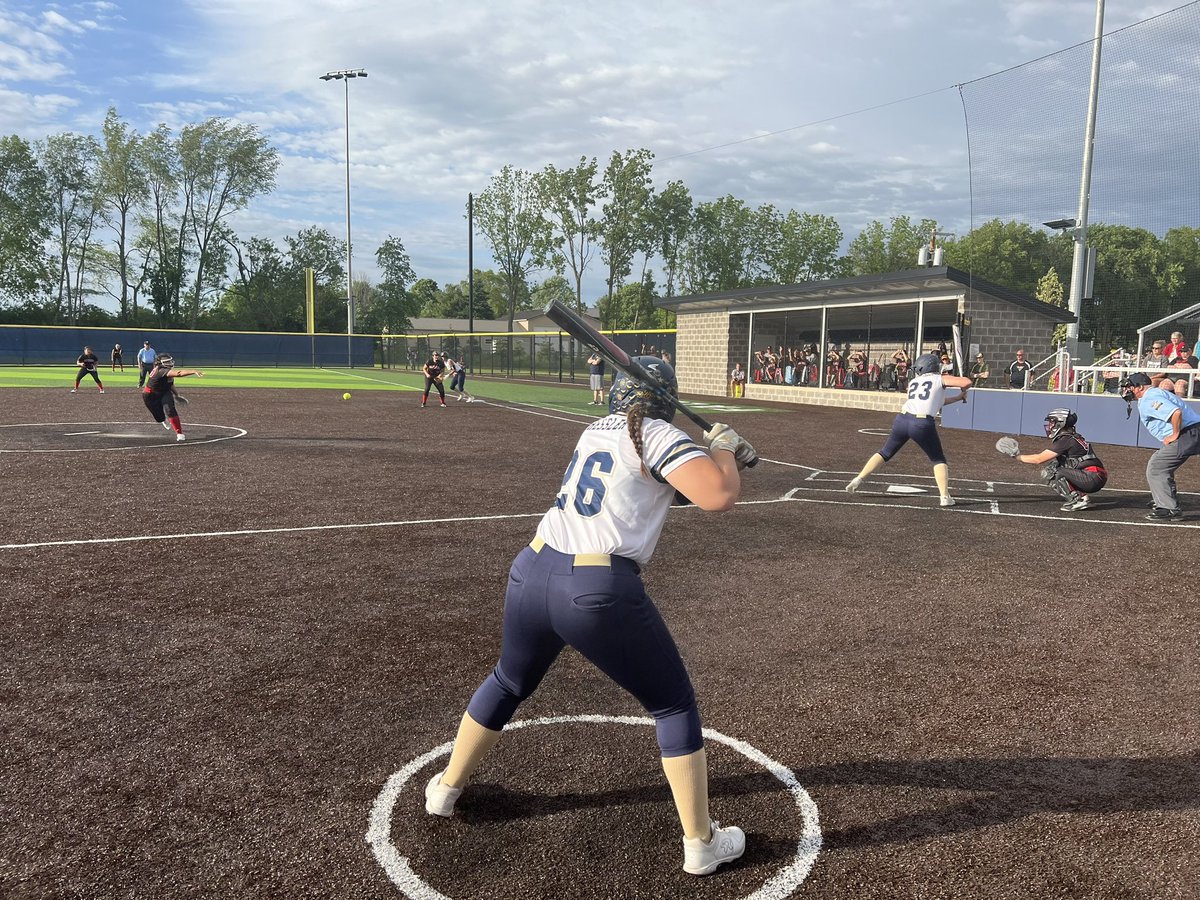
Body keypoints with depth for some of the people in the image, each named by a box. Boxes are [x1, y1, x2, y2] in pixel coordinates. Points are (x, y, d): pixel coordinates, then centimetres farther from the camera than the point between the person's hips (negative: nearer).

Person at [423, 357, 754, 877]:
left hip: (531, 575, 7)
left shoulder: (596, 431, 17)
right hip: (600, 594, -6)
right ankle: (701, 845, 20)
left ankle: (445, 789, 47)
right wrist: (724, 447, 4)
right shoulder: (658, 435, -4)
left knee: (508, 683, 31)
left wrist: (718, 454, 20)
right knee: (674, 704, 13)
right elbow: (719, 496, -16)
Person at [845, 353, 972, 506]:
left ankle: (858, 479, 16)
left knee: (885, 453, 21)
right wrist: (962, 392, 25)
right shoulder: (941, 379, 11)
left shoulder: (913, 382, 25)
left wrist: (958, 398, 36)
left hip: (902, 419, 4)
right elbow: (967, 382, 2)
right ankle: (945, 497, 4)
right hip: (922, 424, -4)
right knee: (939, 460, 14)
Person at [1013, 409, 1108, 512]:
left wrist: (1018, 457, -4)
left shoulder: (1065, 440, -12)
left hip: (1093, 479, -9)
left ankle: (1075, 500, -13)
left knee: (1048, 472, -11)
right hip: (1096, 478, 9)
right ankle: (1082, 496, 9)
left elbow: (1039, 459, -13)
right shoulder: (1071, 438, 17)